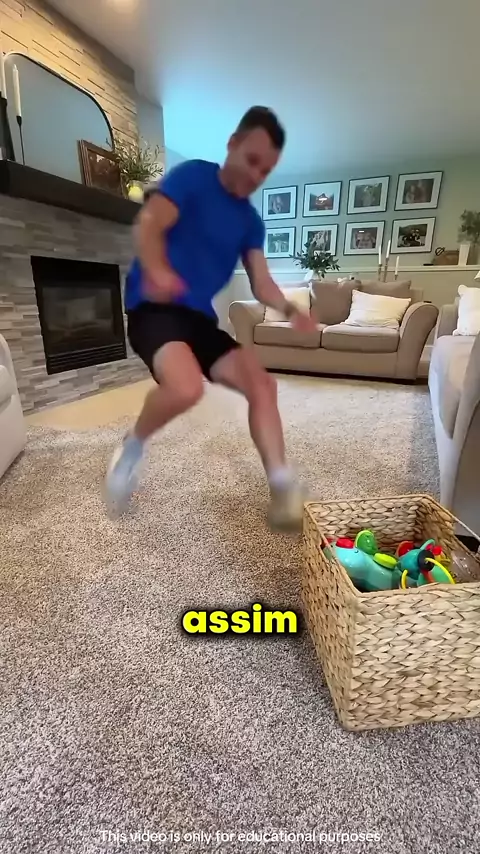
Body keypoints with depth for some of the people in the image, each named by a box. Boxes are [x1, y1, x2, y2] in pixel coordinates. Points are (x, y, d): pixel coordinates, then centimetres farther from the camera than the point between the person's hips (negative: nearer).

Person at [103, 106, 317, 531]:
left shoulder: (250, 220, 15)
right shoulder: (192, 176, 0)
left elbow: (261, 281, 8)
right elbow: (148, 225, -14)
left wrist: (290, 310, -13)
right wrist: (157, 271, -36)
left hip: (200, 317, 7)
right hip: (153, 307, -6)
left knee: (262, 383, -5)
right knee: (187, 387, -34)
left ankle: (283, 486, 1)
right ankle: (133, 446, -3)